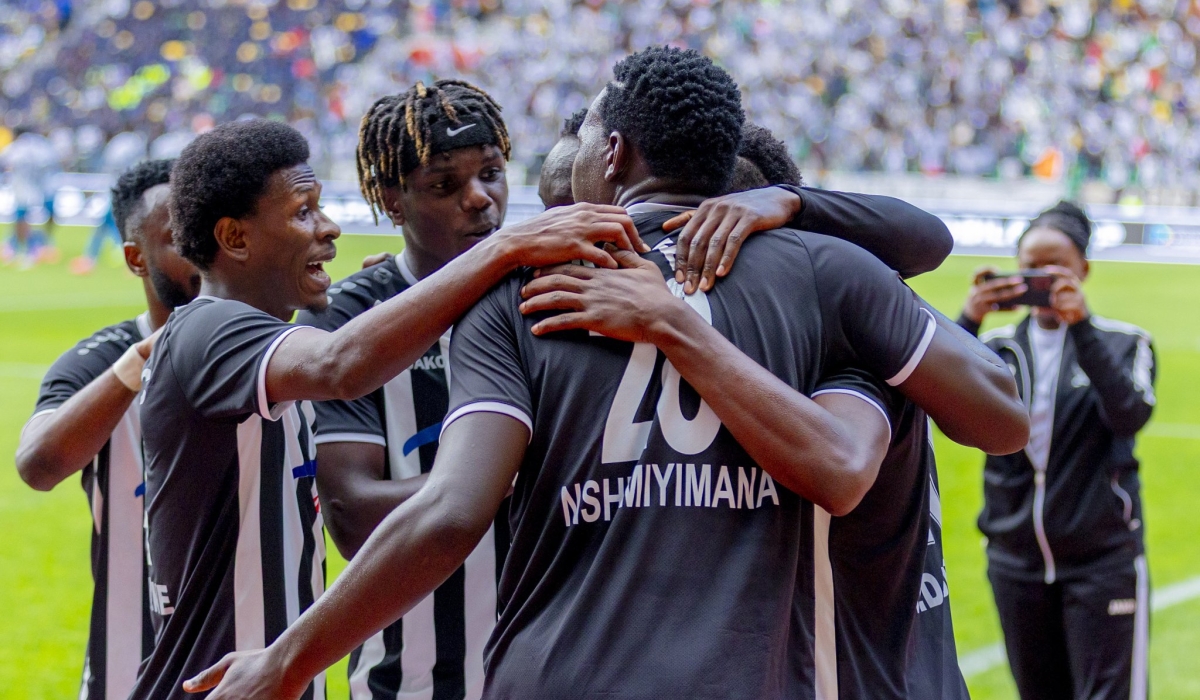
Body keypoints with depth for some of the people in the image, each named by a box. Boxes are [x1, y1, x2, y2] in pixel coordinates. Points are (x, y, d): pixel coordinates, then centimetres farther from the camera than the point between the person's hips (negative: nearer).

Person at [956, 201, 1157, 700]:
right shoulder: (997, 347, 6)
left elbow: (1130, 415, -18)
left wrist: (1080, 324, -24)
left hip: (1102, 560, -3)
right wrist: (968, 321, -23)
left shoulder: (1123, 342, 2)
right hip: (1017, 561, 3)